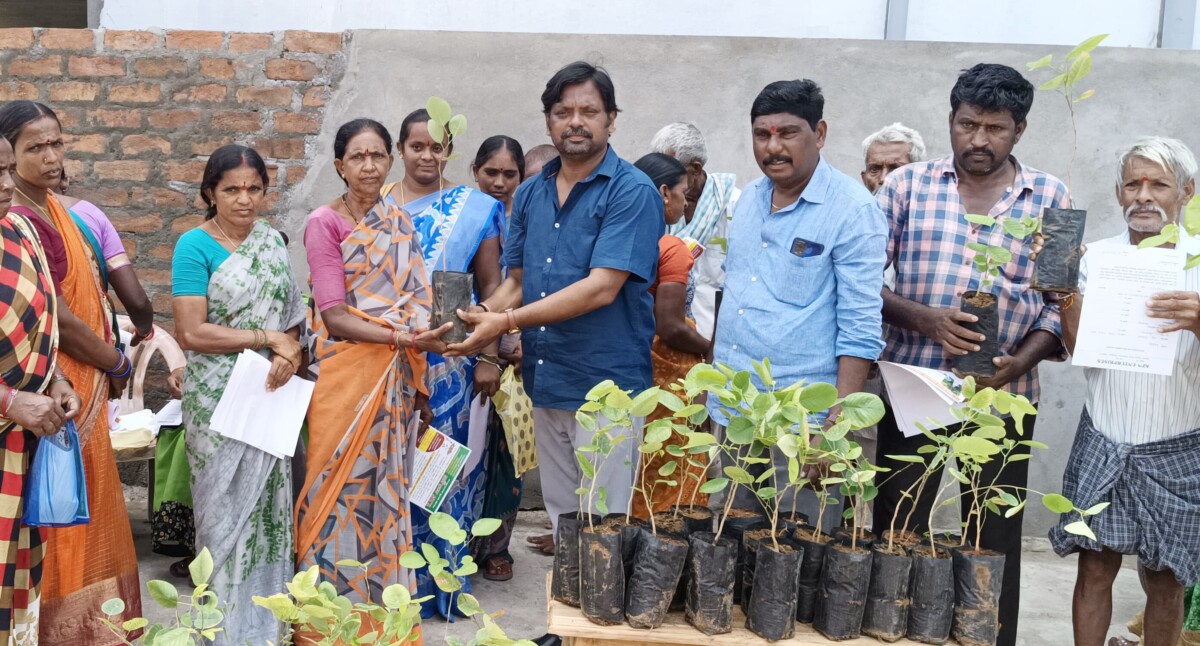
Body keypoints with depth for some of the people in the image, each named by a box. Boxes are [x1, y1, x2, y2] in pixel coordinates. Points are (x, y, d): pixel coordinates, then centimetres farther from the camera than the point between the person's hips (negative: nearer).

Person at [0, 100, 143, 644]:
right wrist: (115, 365, -6)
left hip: (83, 382, 9)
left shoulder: (50, 207, 9)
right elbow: (61, 322, -20)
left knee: (85, 507, 18)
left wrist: (110, 353, 5)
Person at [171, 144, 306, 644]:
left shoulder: (271, 241, 9)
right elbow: (191, 332, -15)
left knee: (269, 502, 8)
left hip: (270, 393, 5)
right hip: (219, 396, -5)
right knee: (227, 507, 1)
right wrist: (267, 337, -13)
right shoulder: (195, 246, -8)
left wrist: (288, 352, -10)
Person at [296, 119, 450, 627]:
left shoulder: (399, 222, 10)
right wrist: (406, 338, -25)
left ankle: (385, 595, 21)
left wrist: (418, 376, 5)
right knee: (345, 484, 0)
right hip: (346, 372, -4)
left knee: (388, 485, 10)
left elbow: (414, 301, 11)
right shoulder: (324, 224, -6)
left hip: (396, 376, 5)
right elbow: (335, 315, -15)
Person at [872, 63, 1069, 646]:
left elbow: (1064, 302, 3)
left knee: (993, 540, 8)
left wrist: (1018, 363, -14)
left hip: (1003, 397, 0)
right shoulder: (907, 185, 2)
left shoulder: (1051, 199, 4)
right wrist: (924, 319, -17)